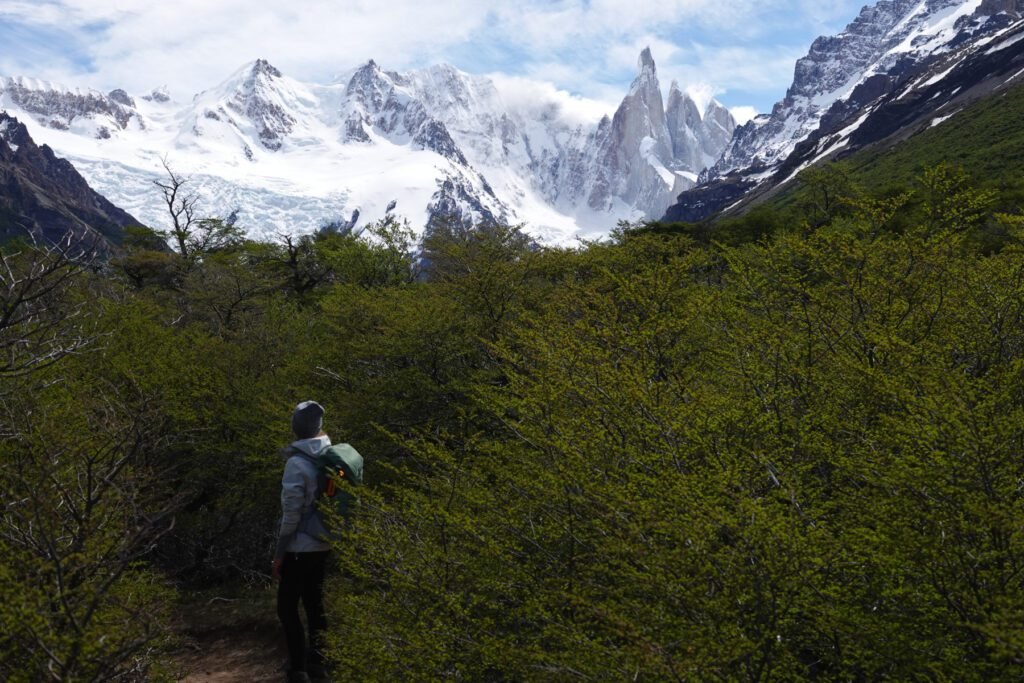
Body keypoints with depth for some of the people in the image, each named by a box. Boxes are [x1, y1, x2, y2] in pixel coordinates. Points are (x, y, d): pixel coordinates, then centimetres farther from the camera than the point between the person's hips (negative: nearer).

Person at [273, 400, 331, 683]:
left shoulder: (297, 463, -18)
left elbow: (291, 515, -17)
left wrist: (279, 554, -9)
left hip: (299, 549, -6)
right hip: (322, 546, 6)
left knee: (288, 609, 3)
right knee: (314, 605, 16)